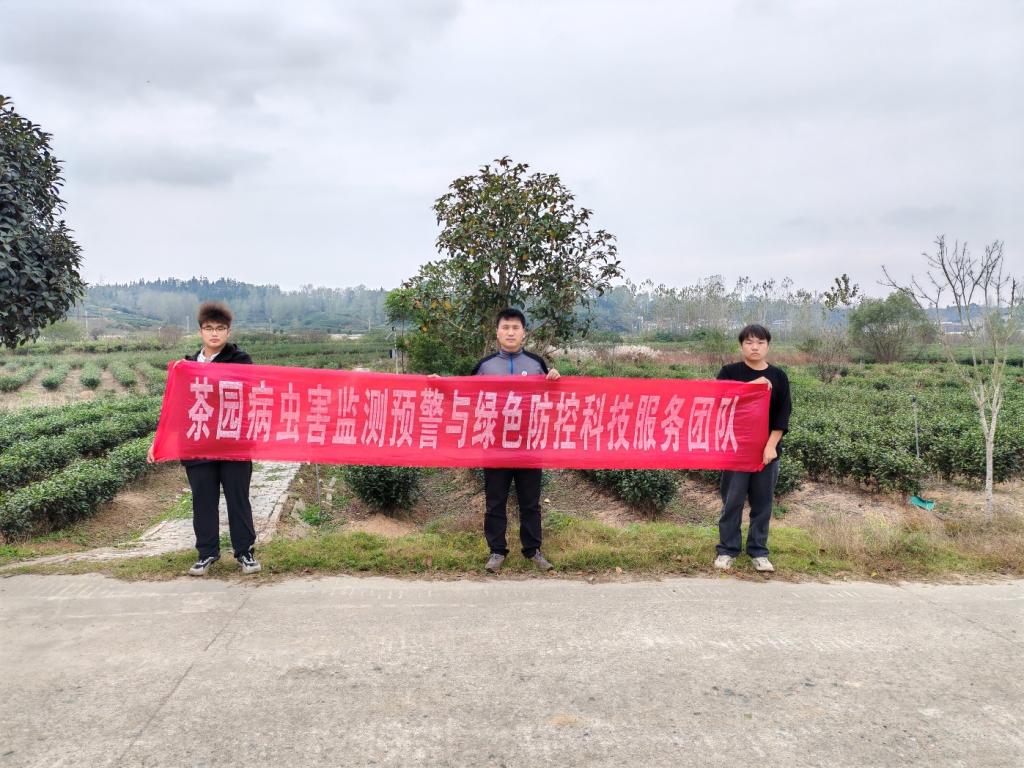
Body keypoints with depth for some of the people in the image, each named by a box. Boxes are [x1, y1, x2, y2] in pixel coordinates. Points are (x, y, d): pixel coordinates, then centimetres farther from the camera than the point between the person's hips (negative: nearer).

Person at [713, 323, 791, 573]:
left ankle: (759, 551, 19)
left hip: (767, 449, 2)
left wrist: (771, 445, -9)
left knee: (762, 503, 8)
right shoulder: (729, 372, 0)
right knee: (732, 501, 3)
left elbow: (783, 414, 1)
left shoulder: (779, 376, 4)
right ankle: (727, 550, 14)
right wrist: (752, 385, -20)